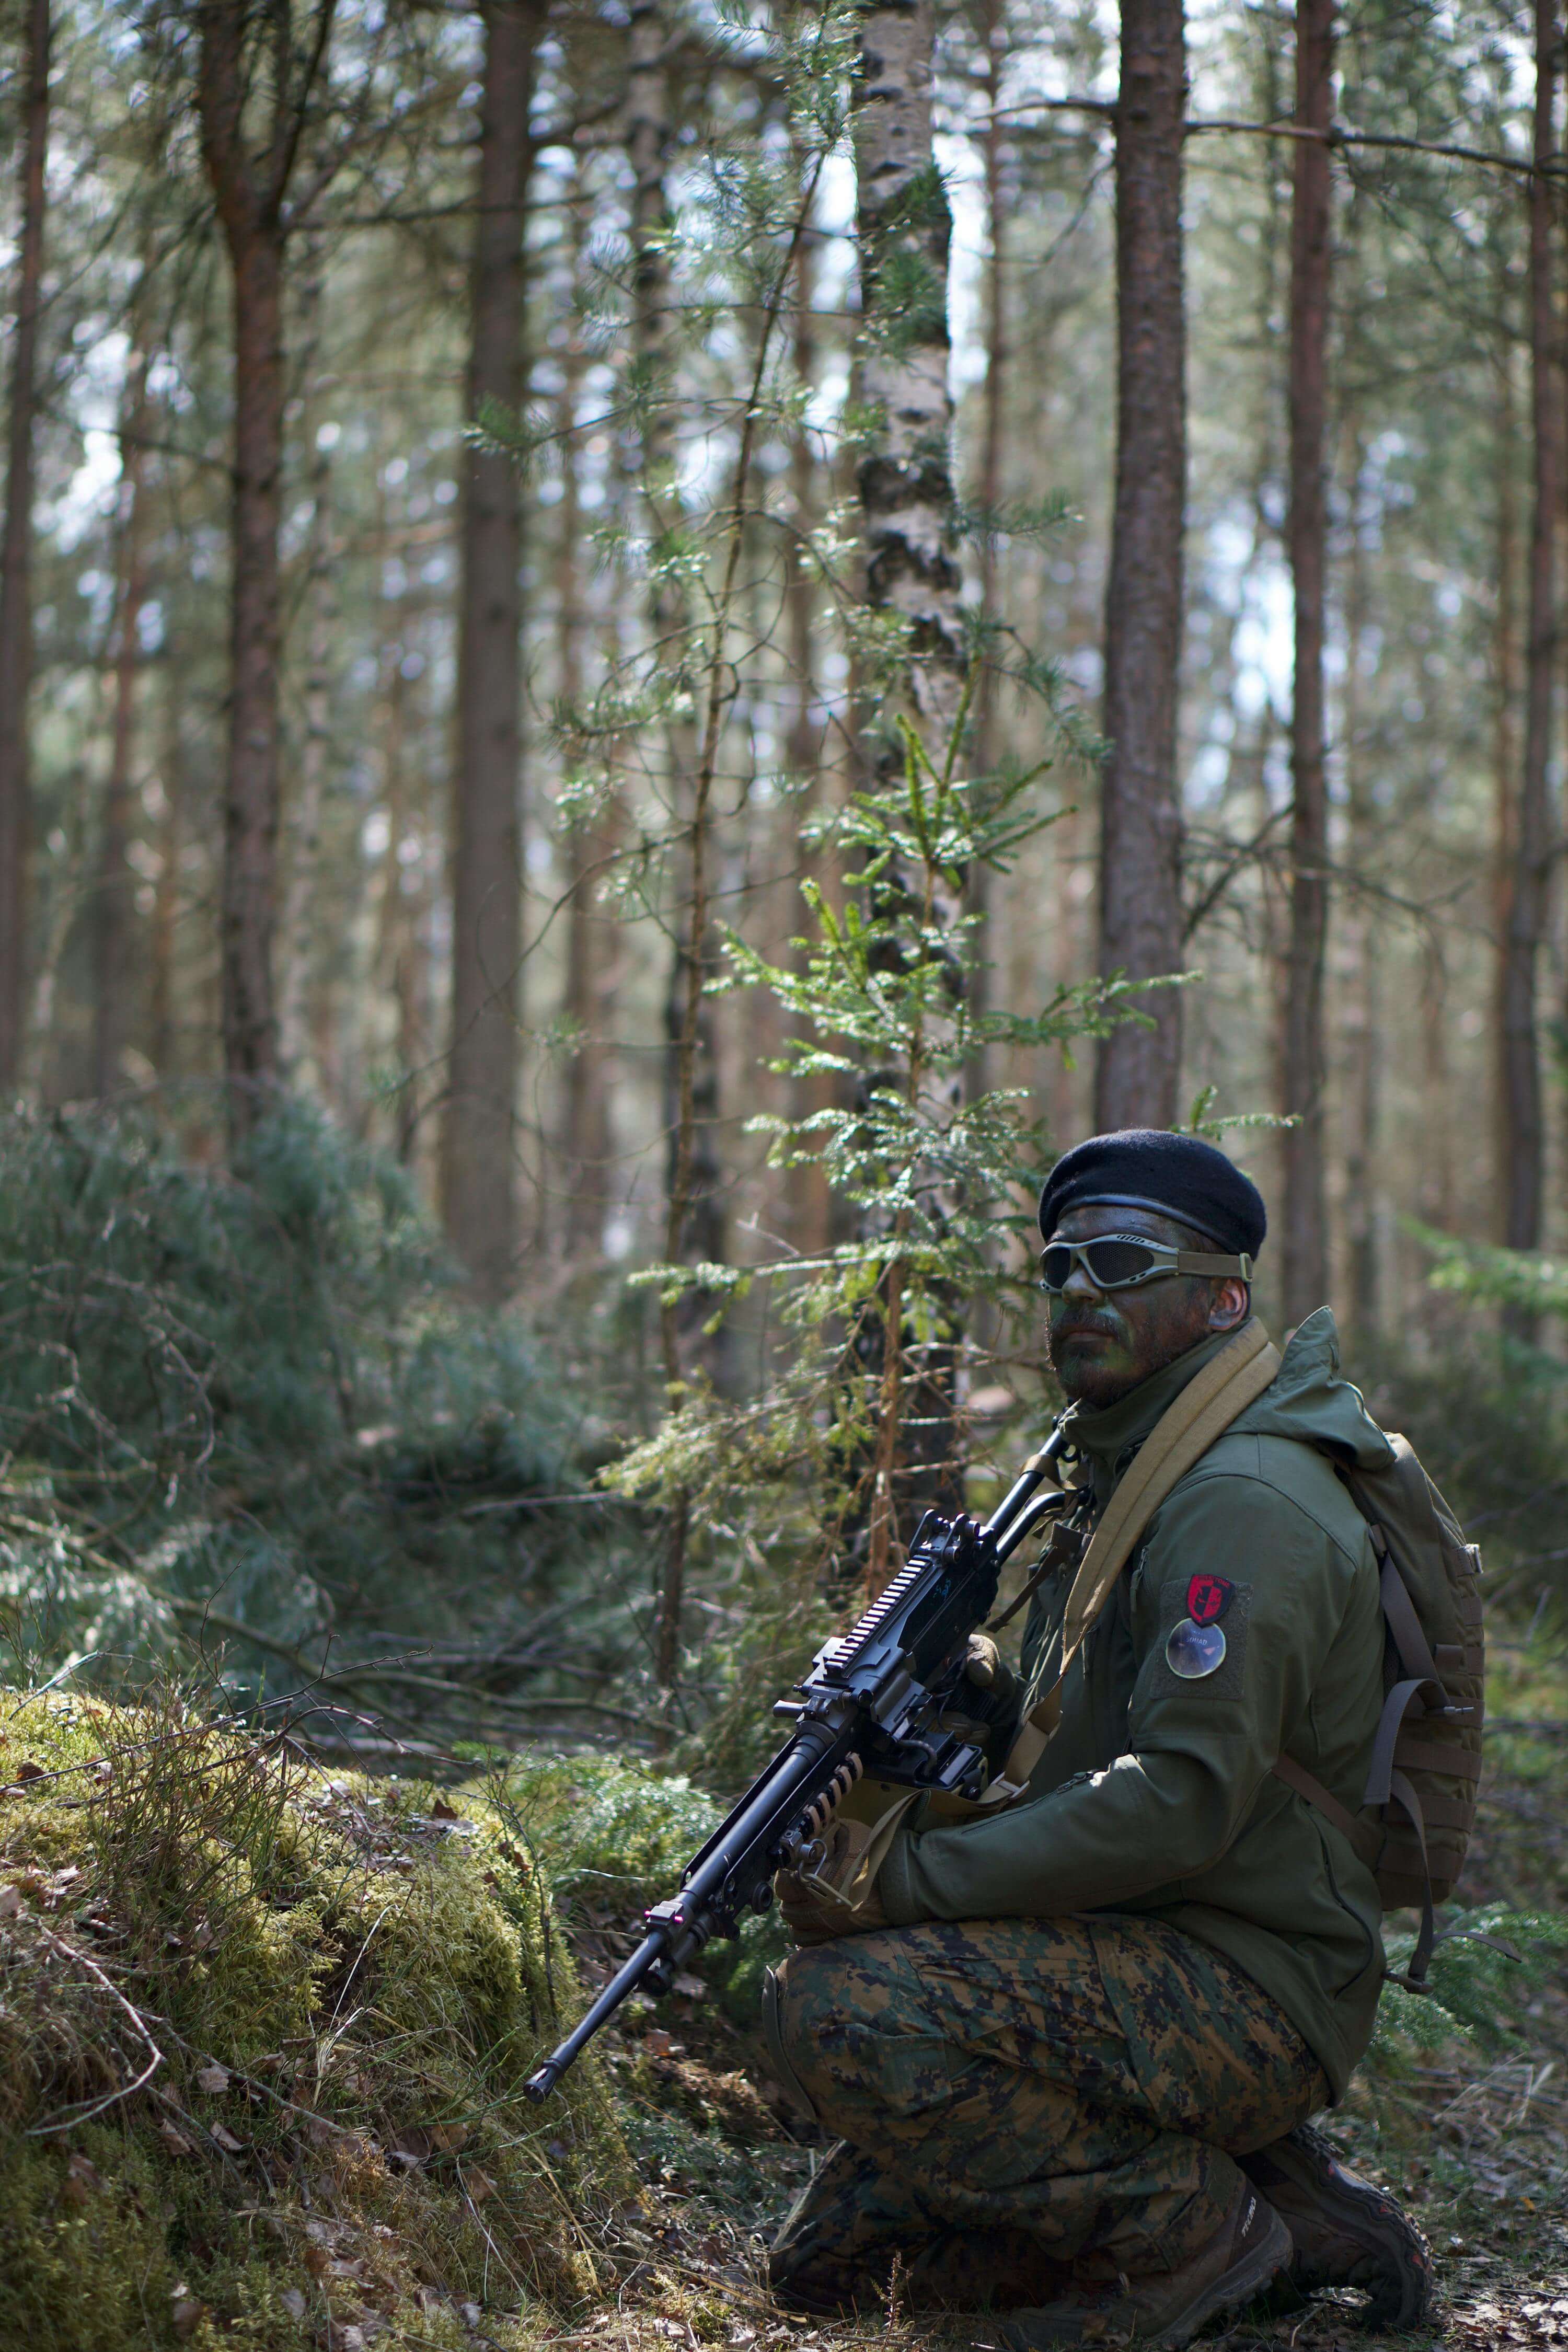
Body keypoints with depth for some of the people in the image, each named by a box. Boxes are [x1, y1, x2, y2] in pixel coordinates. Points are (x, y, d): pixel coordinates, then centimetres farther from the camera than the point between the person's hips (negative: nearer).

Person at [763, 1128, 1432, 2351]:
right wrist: (964, 1684, -2)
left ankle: (1191, 2227, -10)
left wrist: (907, 1883, -24)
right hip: (1148, 1968, 10)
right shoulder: (1125, 1475, 16)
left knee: (842, 2012, -29)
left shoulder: (1245, 1503, -17)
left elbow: (1183, 1796, -26)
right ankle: (1253, 2187, 12)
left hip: (1249, 1997, -10)